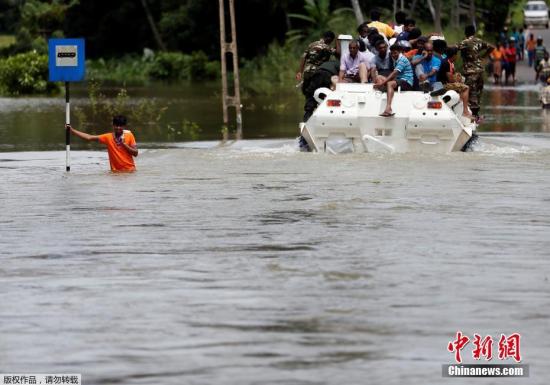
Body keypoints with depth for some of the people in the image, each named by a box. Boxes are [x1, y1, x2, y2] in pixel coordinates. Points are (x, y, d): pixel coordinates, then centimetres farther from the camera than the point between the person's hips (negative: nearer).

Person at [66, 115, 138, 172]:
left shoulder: (129, 136, -3)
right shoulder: (108, 137, -2)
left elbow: (135, 153, -5)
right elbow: (89, 137, -3)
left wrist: (124, 144, -17)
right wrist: (72, 130, -8)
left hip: (129, 170, -1)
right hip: (115, 171, 1)